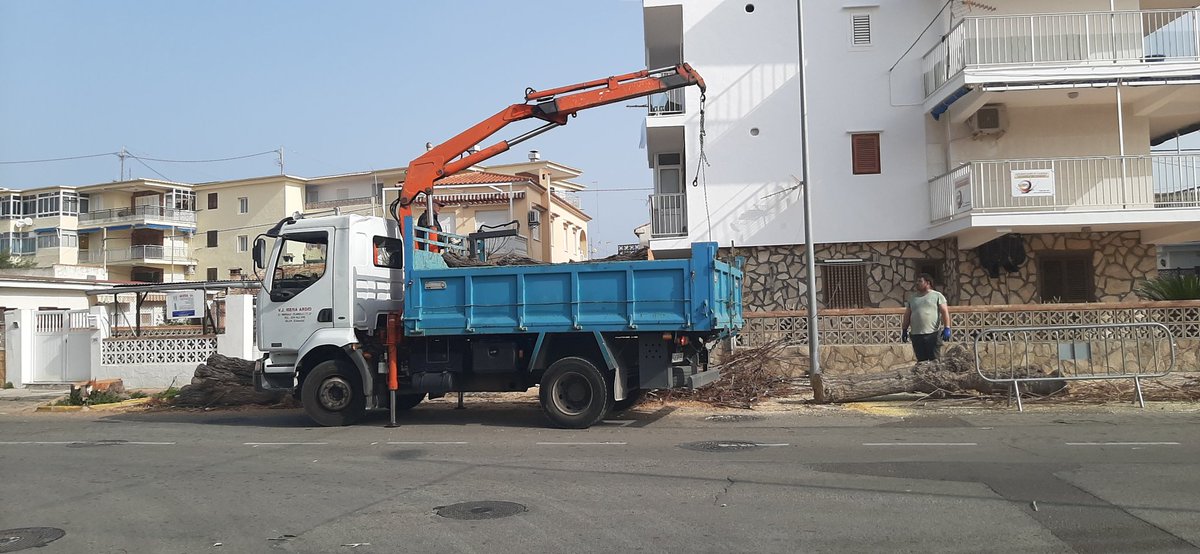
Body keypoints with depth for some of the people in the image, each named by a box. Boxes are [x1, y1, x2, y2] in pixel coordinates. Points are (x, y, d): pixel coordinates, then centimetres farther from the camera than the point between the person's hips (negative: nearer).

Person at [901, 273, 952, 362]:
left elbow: (945, 312, -2)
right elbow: (907, 316, 19)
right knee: (921, 361, 5)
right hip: (916, 336, 4)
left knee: (934, 361, -4)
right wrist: (904, 330, 14)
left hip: (933, 334, -4)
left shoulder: (937, 296, 5)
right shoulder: (912, 298, 17)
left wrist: (946, 328, -12)